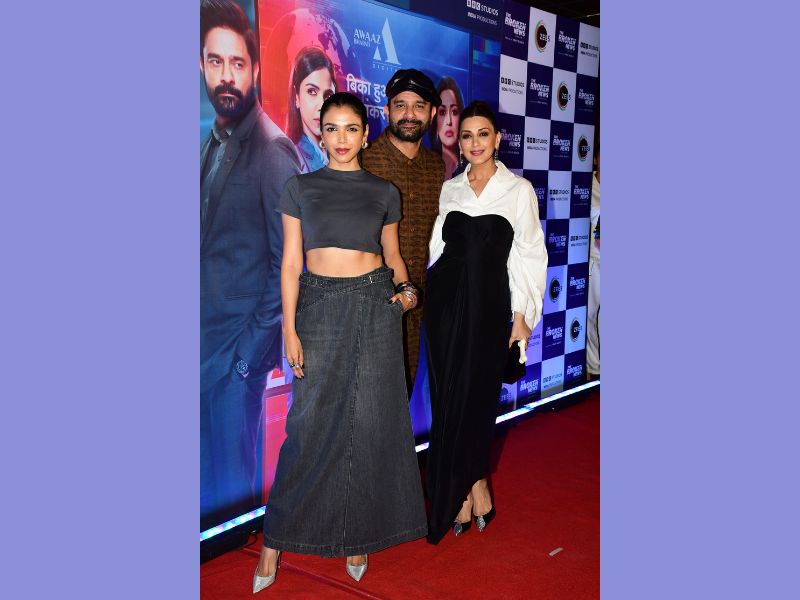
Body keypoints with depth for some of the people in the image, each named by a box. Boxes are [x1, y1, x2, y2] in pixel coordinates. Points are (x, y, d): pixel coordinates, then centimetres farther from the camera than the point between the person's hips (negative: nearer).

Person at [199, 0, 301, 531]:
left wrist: (251, 350, -14)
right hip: (208, 334, 7)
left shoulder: (274, 151, -14)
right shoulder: (214, 143, 11)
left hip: (239, 344, -7)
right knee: (211, 465, 18)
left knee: (232, 479, 6)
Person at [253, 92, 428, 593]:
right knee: (311, 424, -1)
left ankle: (357, 532, 21)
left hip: (375, 307, 1)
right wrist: (289, 330, -4)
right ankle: (277, 536, 15)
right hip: (320, 307, -1)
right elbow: (291, 263, 2)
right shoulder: (300, 188, 5)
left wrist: (405, 287, -5)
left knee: (369, 422, 4)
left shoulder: (384, 191, 8)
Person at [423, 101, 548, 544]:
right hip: (446, 299, 4)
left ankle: (459, 496, 15)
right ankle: (473, 487, 19)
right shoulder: (449, 189, 11)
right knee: (447, 396, 4)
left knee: (474, 396, -2)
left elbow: (529, 255, 1)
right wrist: (431, 298, 10)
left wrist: (522, 315, -4)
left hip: (488, 303, -3)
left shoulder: (519, 190, 1)